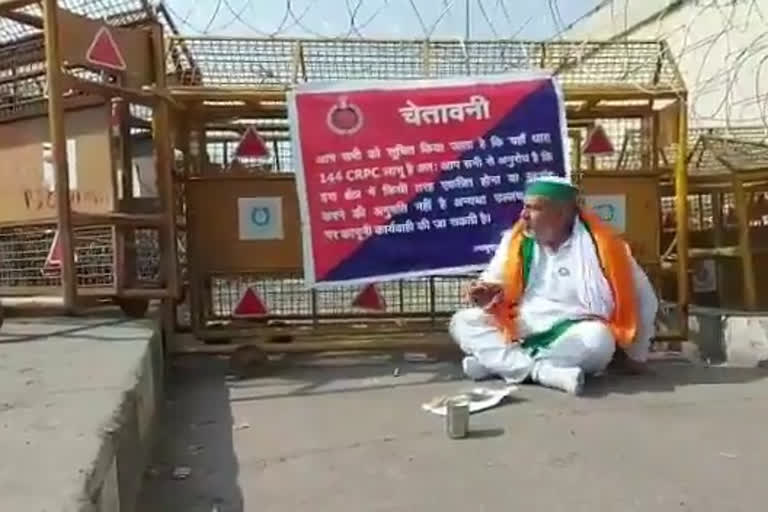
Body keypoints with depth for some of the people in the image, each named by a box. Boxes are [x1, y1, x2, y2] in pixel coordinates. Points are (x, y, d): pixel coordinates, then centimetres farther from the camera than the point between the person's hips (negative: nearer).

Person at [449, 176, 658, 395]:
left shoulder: (598, 246, -12)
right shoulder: (516, 240, -1)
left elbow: (640, 297, -3)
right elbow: (497, 284, 9)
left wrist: (635, 353, 5)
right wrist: (486, 293, -17)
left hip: (573, 338, -3)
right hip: (521, 334, 4)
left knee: (597, 338, -36)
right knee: (462, 322, -13)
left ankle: (491, 361, -26)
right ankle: (542, 371, -29)